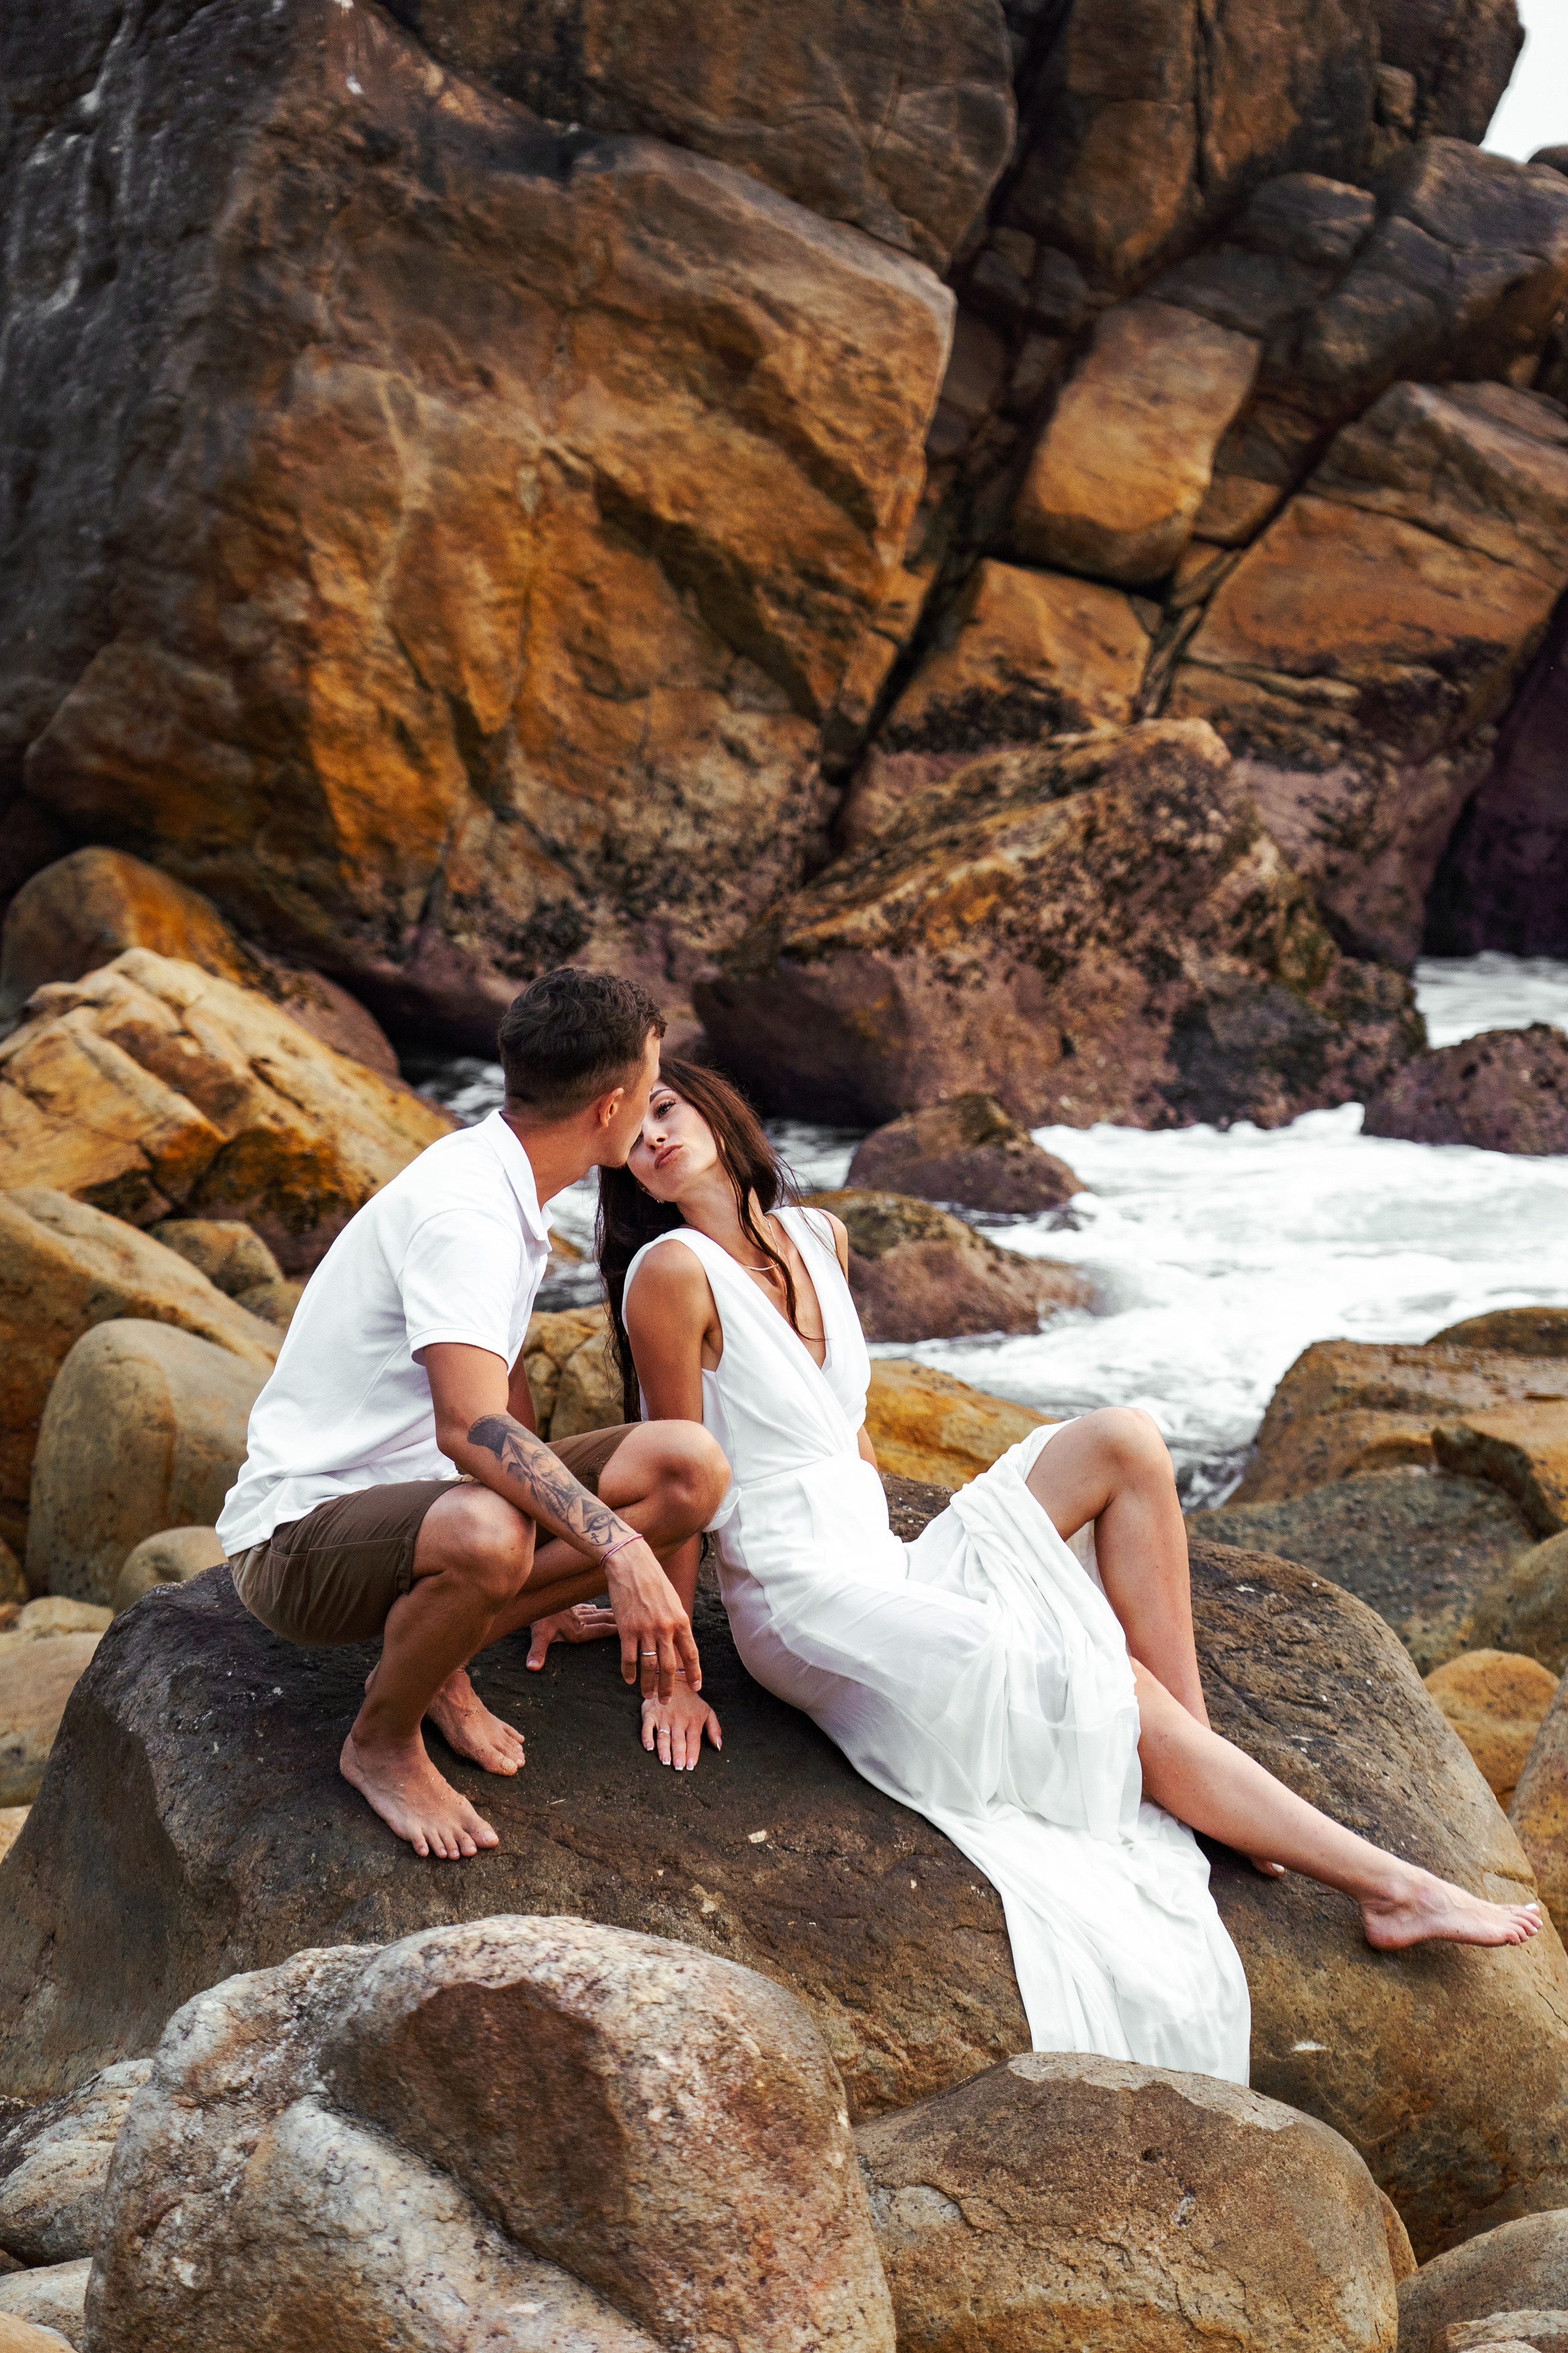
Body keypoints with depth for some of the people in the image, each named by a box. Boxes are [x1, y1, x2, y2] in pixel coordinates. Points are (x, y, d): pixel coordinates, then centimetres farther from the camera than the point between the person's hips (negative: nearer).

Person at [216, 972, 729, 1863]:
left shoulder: (507, 1186, 9)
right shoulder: (464, 1214, -23)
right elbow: (471, 1424, -36)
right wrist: (620, 1548, -44)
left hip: (427, 1490, 9)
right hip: (300, 1532, -9)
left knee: (691, 1469, -10)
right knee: (486, 1536, -42)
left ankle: (436, 1662, 0)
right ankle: (382, 1741, -12)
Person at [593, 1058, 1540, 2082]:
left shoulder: (818, 1239, 12)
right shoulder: (672, 1273, -10)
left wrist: (897, 1575, 18)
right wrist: (675, 1678, -9)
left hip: (883, 1570, 7)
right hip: (806, 1605, -7)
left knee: (1123, 1442, -9)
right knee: (1128, 1700, -15)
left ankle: (1192, 1740, -12)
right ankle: (1391, 1886, -9)